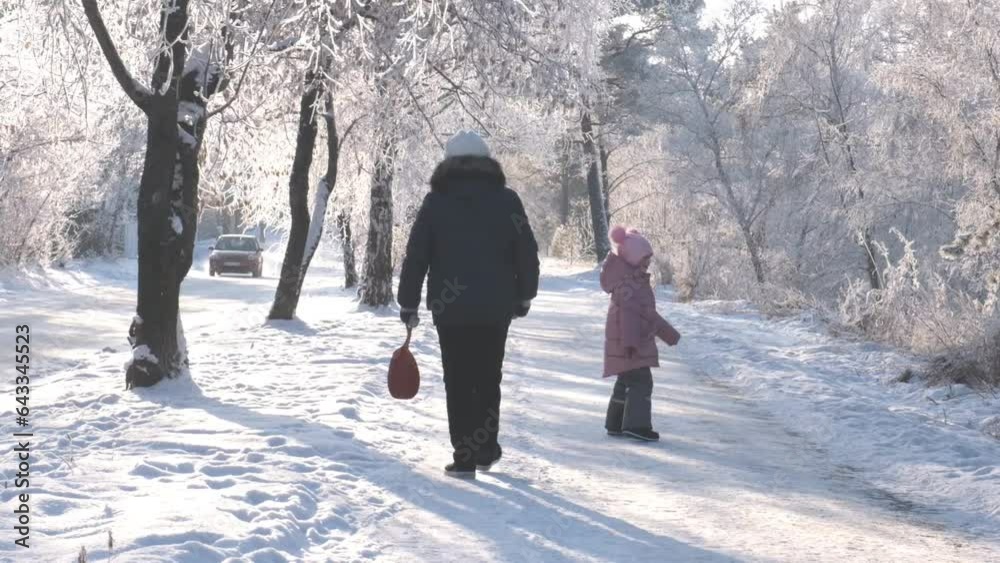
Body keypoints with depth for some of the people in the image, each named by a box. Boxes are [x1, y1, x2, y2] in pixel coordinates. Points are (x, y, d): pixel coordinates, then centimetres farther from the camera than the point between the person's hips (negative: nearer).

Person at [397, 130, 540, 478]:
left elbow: (415, 256, 1)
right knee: (488, 380, 16)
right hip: (496, 308, 1)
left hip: (450, 308, -1)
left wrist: (408, 303, 8)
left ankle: (464, 459, 3)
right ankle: (485, 451, 20)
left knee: (458, 383, 5)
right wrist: (523, 296, 15)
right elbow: (527, 252, 4)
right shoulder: (506, 199, 2)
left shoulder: (436, 201, 1)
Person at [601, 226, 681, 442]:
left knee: (627, 382, 15)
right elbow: (628, 314, -25)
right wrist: (629, 341, -31)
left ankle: (616, 424, 22)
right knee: (641, 381, -16)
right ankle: (636, 424, -21)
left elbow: (648, 314, 25)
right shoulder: (627, 284, -17)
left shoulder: (638, 281, 17)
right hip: (627, 343, -11)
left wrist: (668, 333, 29)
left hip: (638, 342, 11)